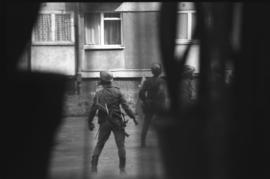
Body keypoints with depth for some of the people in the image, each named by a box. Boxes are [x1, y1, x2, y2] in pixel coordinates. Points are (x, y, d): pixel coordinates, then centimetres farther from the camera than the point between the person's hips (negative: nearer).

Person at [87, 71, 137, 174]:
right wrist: (132, 116, -1)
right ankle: (122, 169, 4)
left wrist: (89, 122, 12)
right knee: (121, 145, 4)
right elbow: (125, 106, -8)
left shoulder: (98, 94, -1)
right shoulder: (117, 92, -4)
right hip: (117, 122, -2)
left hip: (104, 123, 2)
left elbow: (93, 109, 1)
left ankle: (94, 167, 11)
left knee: (99, 145, 13)